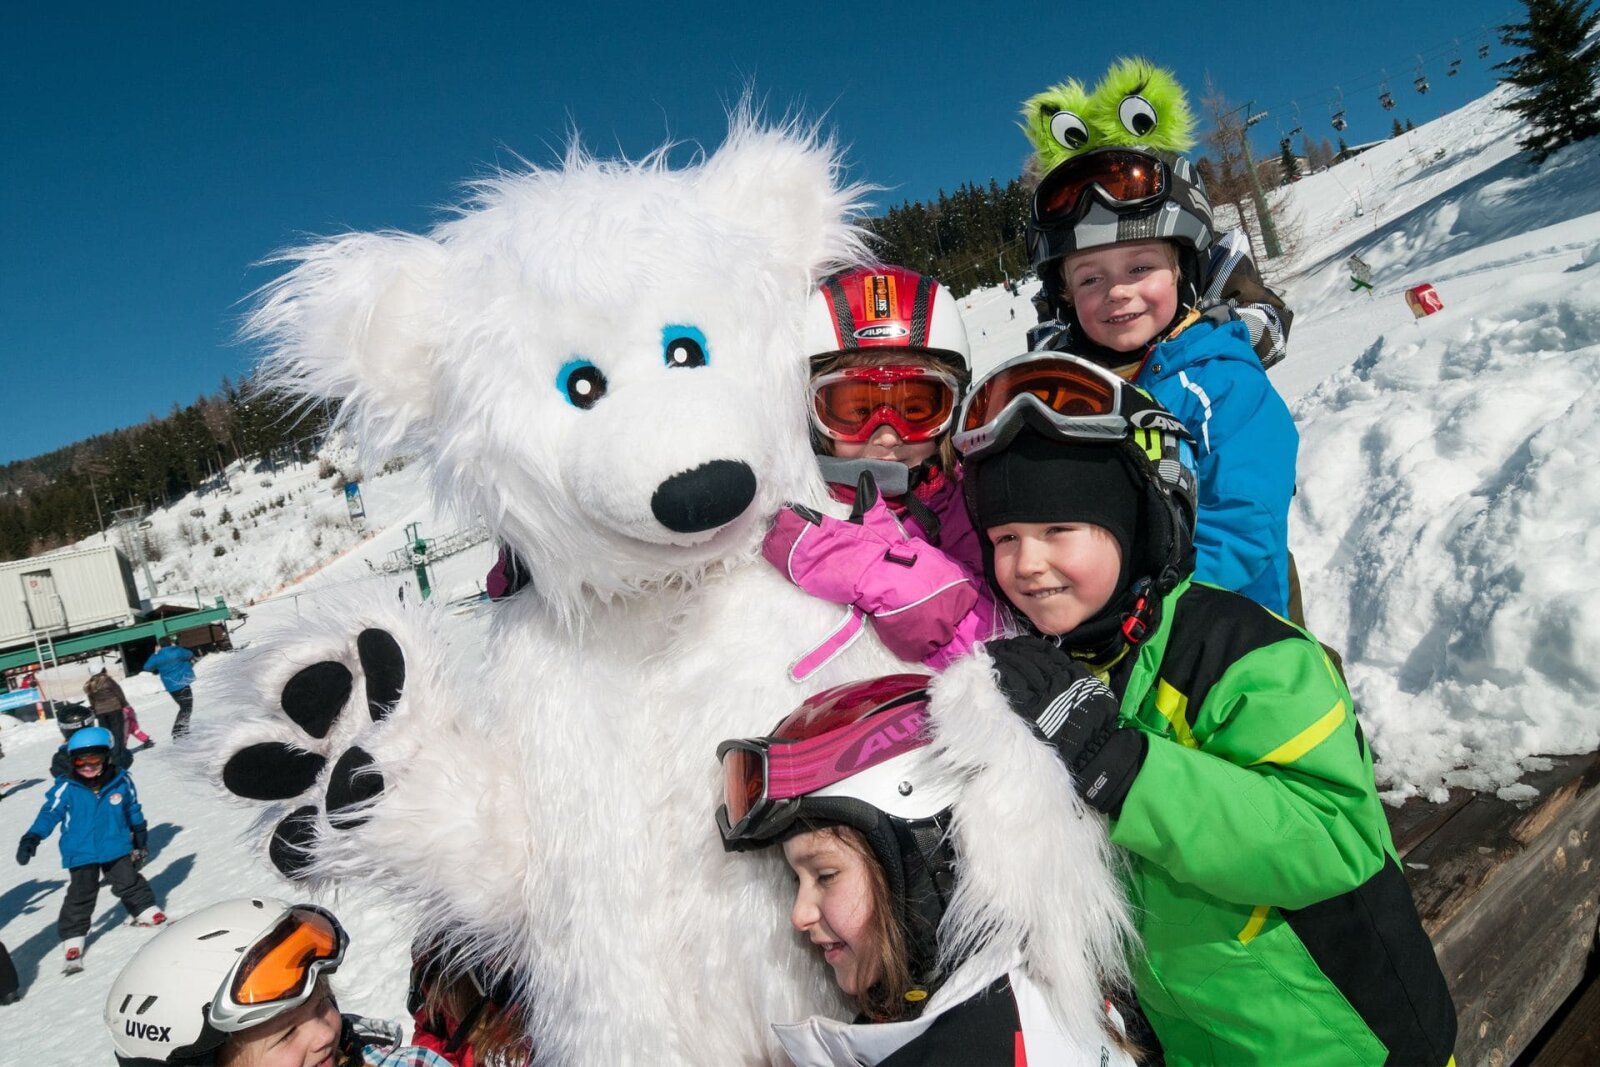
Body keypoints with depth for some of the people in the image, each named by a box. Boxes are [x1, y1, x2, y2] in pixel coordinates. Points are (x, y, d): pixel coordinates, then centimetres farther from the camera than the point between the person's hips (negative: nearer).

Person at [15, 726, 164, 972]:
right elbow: (50, 813, -12)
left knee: (129, 883, 14)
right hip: (81, 854, -2)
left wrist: (139, 830, 20)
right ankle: (72, 938, 14)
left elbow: (133, 808, 8)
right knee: (80, 896, 4)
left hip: (116, 848, 2)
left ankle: (145, 911, 33)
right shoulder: (66, 788, -15)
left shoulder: (121, 781, -8)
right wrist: (32, 838, -24)